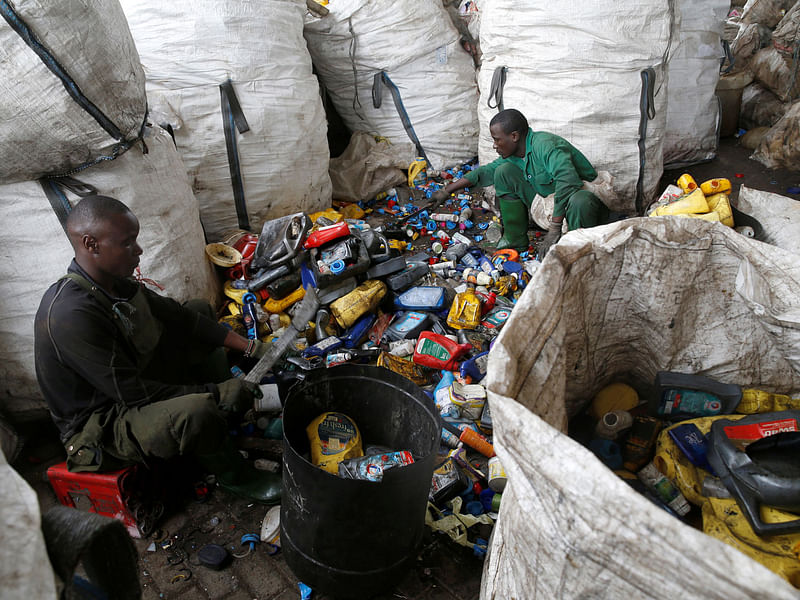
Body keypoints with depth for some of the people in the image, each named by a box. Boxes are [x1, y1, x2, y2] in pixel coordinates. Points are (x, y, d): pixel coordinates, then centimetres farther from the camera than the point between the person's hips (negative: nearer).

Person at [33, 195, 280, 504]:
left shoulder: (114, 282, -4)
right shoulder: (71, 315, -32)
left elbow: (177, 315, 4)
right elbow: (133, 394, -30)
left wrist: (249, 347, -2)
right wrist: (214, 394, -25)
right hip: (99, 425, -10)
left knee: (200, 309, 13)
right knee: (198, 411, -39)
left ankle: (227, 421, 12)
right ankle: (233, 475, -4)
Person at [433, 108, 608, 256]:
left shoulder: (545, 145, -26)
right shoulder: (515, 155, 1)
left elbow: (568, 181, -40)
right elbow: (485, 172, 16)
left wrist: (554, 229, -40)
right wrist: (447, 190, 16)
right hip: (550, 206, 7)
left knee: (579, 201, -45)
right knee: (504, 171, -4)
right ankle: (515, 240, 1)